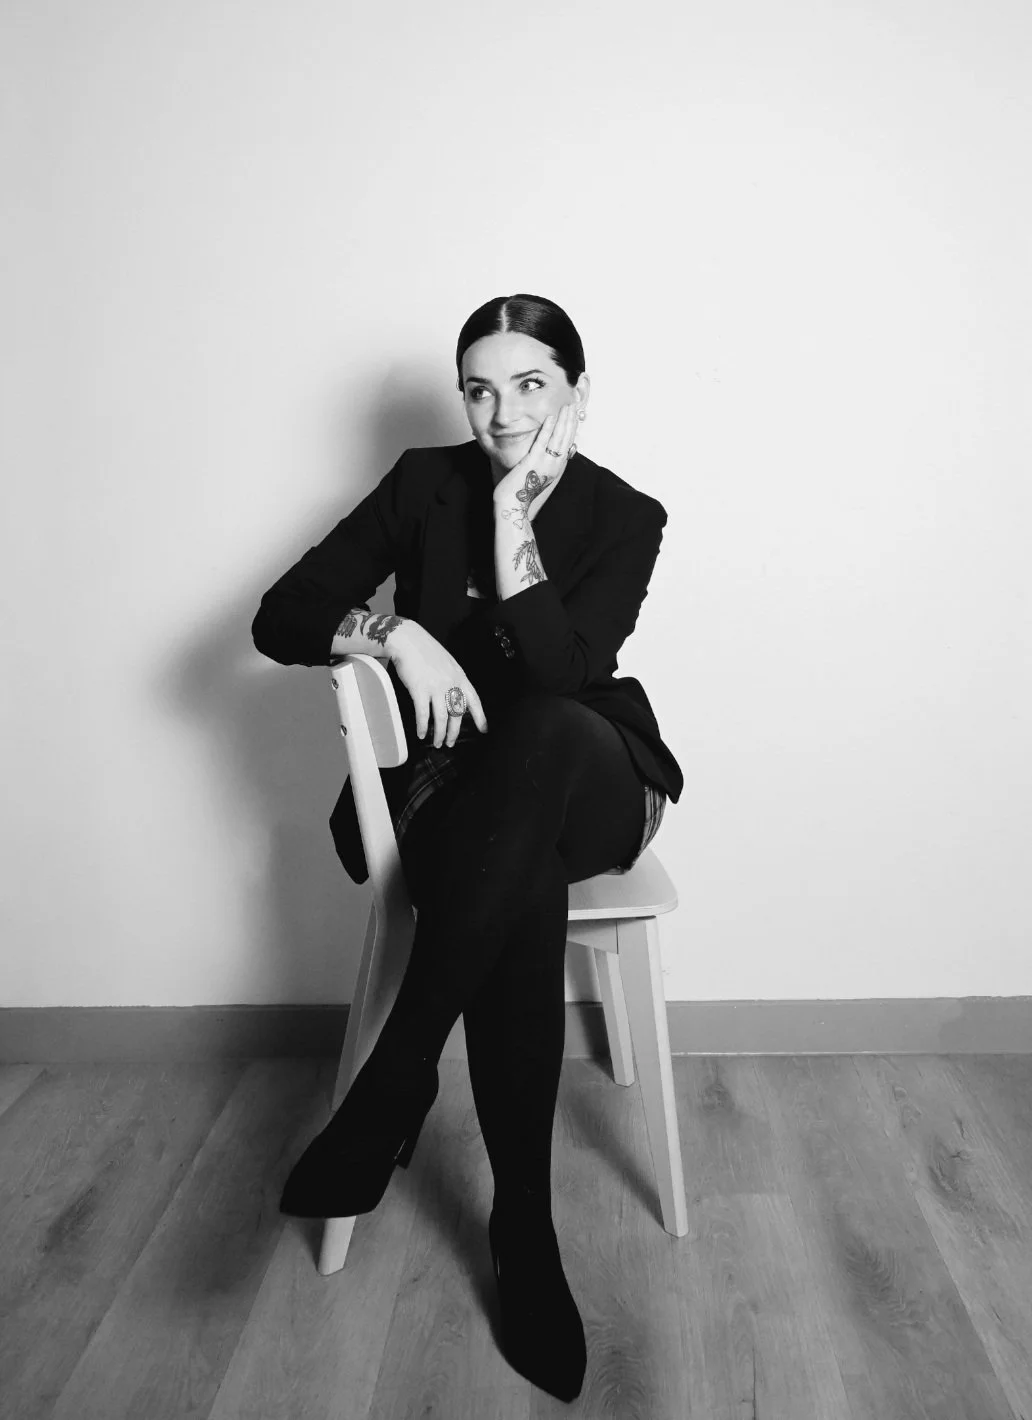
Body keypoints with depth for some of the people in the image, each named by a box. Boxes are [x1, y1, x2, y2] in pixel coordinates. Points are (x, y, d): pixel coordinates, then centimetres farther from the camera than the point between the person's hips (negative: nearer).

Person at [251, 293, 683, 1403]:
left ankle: (394, 1085, -34)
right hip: (457, 785, 1)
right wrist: (397, 632, -21)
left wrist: (514, 518, -19)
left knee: (545, 727, -39)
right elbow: (280, 618, -3)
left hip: (584, 781, 0)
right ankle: (523, 1229, -22)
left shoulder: (625, 516, -1)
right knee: (521, 897, -36)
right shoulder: (425, 483, 3)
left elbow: (562, 671, -18)